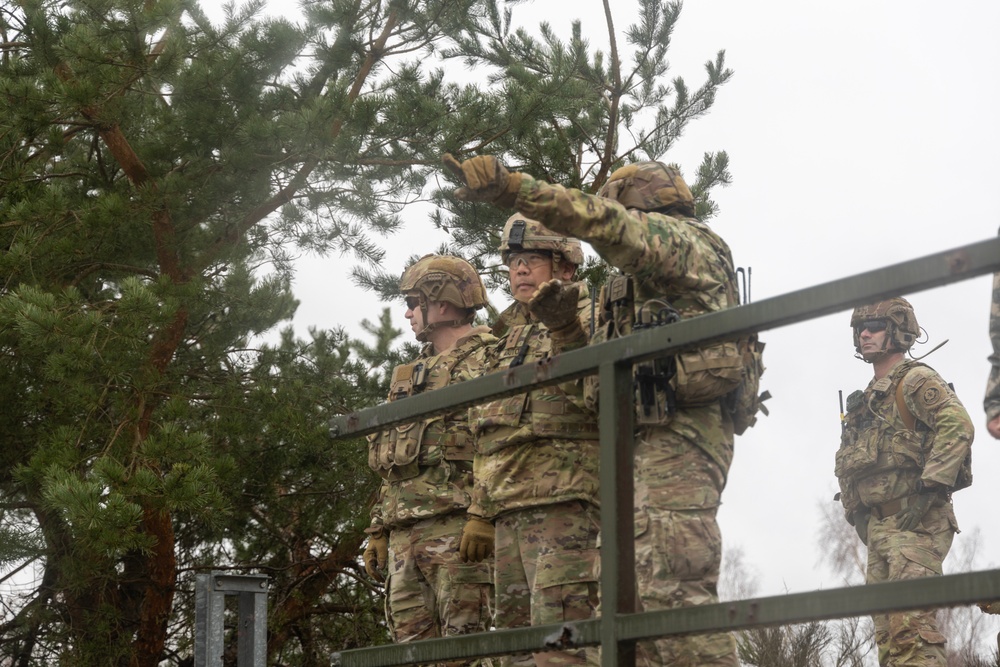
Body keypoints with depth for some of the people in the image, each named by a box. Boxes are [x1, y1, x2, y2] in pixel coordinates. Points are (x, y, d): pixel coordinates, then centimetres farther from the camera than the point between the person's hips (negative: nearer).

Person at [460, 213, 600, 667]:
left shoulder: (589, 321, 1)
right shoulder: (510, 338, 25)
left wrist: (566, 331, -33)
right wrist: (481, 512, 23)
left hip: (567, 503, -9)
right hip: (511, 512, 9)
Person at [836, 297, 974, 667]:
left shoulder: (915, 380, -3)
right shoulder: (866, 399, 24)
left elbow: (958, 426, -18)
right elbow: (849, 463, 31)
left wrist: (930, 487, -24)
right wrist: (857, 513, 18)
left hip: (914, 521, -9)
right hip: (878, 525, 9)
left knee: (909, 621, -21)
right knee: (887, 631, 5)